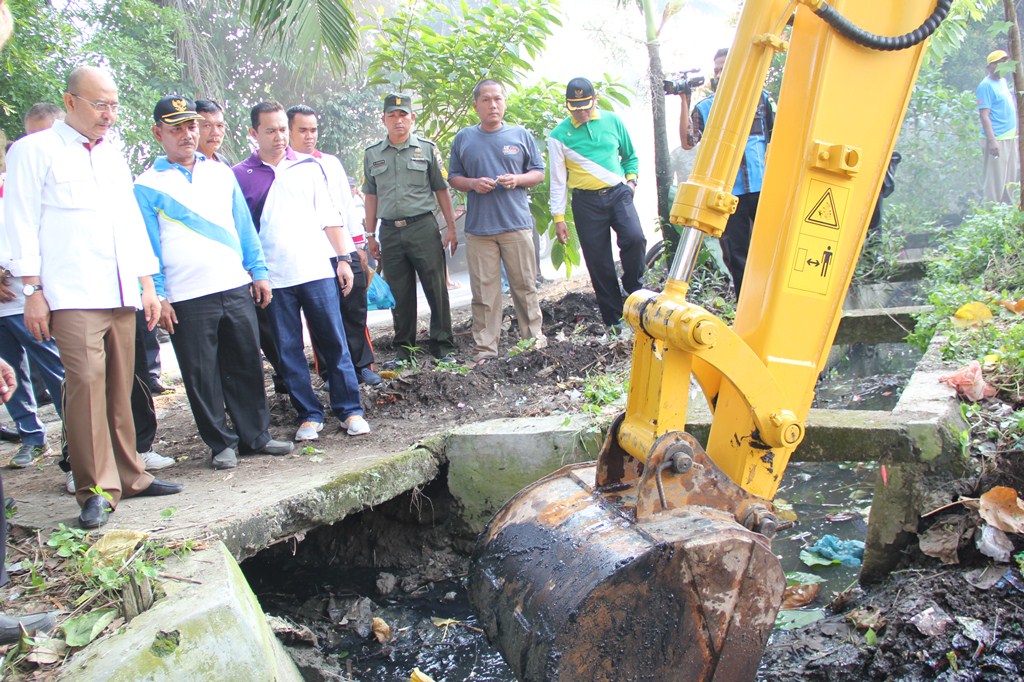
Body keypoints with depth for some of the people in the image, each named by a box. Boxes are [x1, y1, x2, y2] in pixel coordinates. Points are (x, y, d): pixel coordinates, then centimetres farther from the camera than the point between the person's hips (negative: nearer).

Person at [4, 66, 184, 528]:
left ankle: (127, 476, 17)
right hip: (71, 296, -6)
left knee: (120, 388, 7)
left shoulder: (113, 156, 22)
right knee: (86, 382, -15)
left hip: (121, 296, 6)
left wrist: (148, 285, 18)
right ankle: (96, 490, -10)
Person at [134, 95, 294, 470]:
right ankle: (222, 443, 16)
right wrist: (157, 295, -7)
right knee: (202, 376, 3)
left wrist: (258, 271, 10)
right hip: (186, 299, -3)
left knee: (247, 366, 8)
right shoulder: (147, 186, 2)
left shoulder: (220, 172, 13)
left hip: (236, 288, 3)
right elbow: (147, 245, -1)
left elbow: (244, 225, 15)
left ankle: (256, 435, 20)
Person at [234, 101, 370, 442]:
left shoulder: (308, 166, 9)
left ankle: (350, 410, 10)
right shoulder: (239, 176, 5)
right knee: (289, 351, 4)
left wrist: (343, 258, 5)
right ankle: (309, 416, 15)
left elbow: (330, 217, 11)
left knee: (335, 343, 1)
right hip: (272, 278, 0)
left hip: (317, 270, 1)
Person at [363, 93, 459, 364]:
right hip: (390, 231, 2)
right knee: (400, 295, 8)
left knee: (436, 289, -2)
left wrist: (451, 228, 1)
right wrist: (370, 235, 13)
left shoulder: (427, 149, 4)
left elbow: (442, 190, 5)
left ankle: (443, 347, 7)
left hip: (423, 227, -2)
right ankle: (403, 350, 17)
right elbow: (371, 196, 15)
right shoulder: (372, 155, 11)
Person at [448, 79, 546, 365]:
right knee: (484, 291, 1)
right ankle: (485, 348, 7)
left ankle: (534, 338, 18)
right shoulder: (463, 138, 10)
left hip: (517, 223, 0)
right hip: (479, 228, 0)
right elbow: (453, 177, 13)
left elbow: (539, 172, 11)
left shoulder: (521, 135, 8)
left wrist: (518, 179, -9)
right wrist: (472, 183, -8)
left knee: (525, 286, 5)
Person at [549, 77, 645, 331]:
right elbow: (557, 179, 2)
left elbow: (630, 156, 19)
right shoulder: (559, 135, 0)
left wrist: (631, 179, 2)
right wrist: (558, 217, -1)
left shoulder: (612, 121, 6)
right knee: (599, 262, 0)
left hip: (618, 193, 1)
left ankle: (632, 288, 2)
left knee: (634, 238, -24)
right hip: (586, 201, -1)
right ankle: (613, 319, 10)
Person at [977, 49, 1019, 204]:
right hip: (997, 139, -9)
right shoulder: (986, 85, -12)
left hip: (1010, 137, 9)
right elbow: (984, 115, -18)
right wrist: (992, 140, -24)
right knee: (995, 180, -7)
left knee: (1010, 177, 15)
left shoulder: (1003, 81, 15)